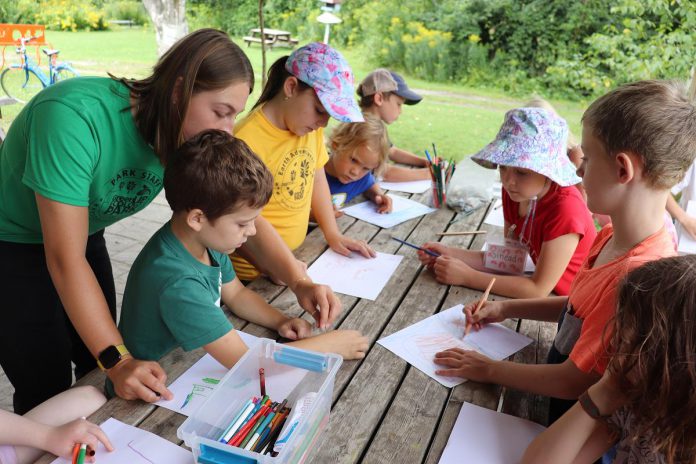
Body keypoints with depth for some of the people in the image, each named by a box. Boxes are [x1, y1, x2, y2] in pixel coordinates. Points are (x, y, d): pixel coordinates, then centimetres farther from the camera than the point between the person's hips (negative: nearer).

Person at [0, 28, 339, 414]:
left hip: (83, 236, 5)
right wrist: (118, 359, -35)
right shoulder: (75, 117, -35)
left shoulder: (189, 137, -17)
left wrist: (299, 281, -22)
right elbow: (66, 260, -33)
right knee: (49, 391, -2)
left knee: (100, 369, 12)